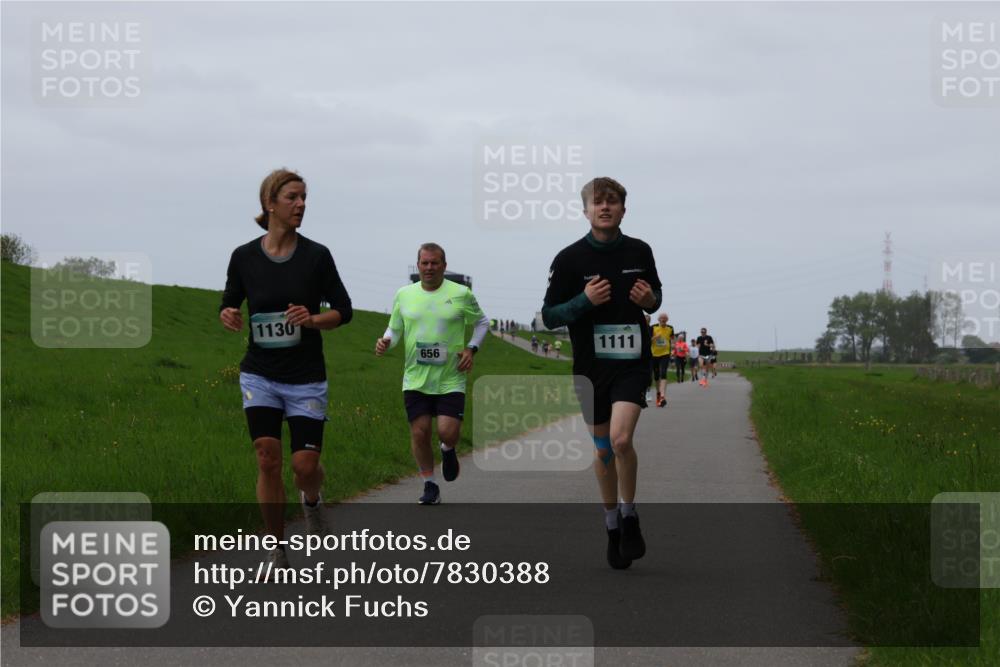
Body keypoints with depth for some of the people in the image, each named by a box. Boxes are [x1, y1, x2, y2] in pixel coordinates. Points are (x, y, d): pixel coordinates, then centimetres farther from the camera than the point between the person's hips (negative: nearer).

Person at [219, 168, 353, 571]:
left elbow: (343, 311, 1)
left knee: (305, 465, -5)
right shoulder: (244, 257, -1)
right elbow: (229, 306, 11)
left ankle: (311, 500, 33)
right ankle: (276, 555, 2)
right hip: (260, 375, 1)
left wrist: (312, 319, -19)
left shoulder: (316, 256, -5)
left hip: (306, 378, -1)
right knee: (268, 459, -9)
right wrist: (228, 317, -13)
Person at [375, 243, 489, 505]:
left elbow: (482, 322, 13)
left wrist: (471, 348, -2)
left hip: (450, 379, -2)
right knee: (419, 432, -1)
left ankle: (448, 450, 25)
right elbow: (395, 329, 15)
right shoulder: (404, 295, 5)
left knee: (448, 431, -13)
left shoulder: (461, 294, -1)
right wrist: (386, 342, -7)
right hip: (415, 380, 2)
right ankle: (430, 486, 15)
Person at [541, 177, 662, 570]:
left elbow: (655, 296, 19)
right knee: (602, 450, 9)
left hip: (632, 363, -1)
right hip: (590, 366, 1)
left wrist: (650, 300, -6)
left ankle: (629, 516, 1)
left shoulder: (639, 252, 3)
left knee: (621, 439, -20)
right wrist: (585, 301, -19)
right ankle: (612, 525, 27)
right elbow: (549, 316, -3)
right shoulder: (570, 259, -5)